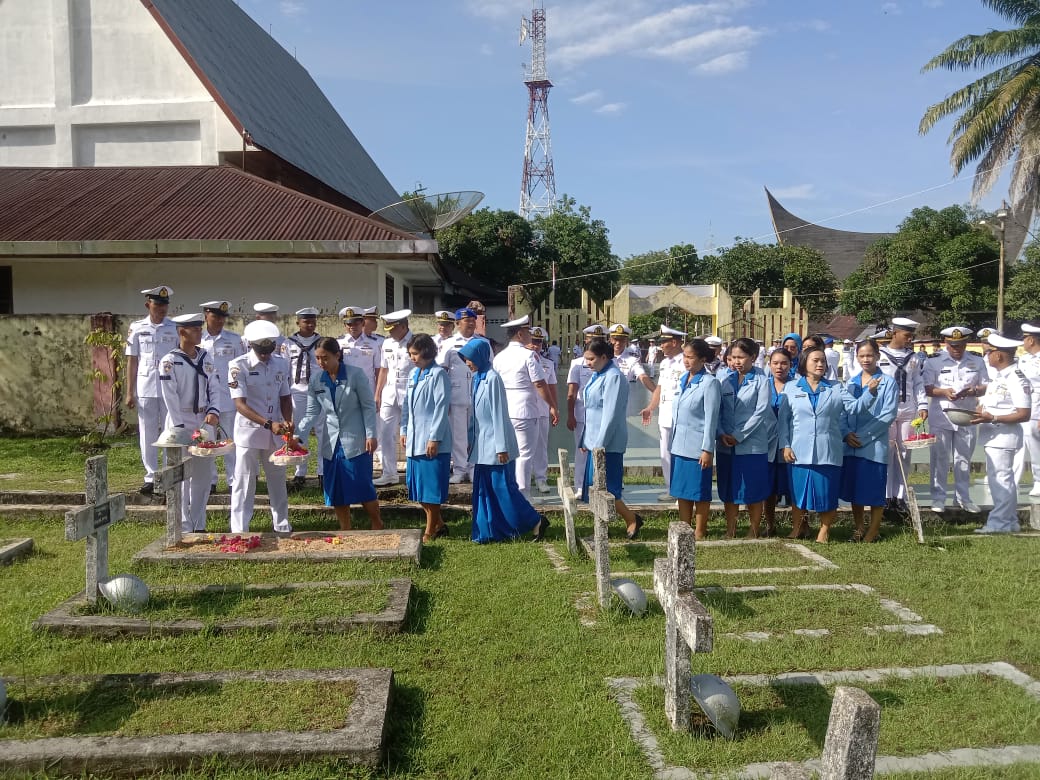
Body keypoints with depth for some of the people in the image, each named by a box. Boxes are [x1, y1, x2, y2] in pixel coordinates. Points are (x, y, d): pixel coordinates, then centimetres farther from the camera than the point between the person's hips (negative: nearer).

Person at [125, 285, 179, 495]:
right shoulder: (137, 327, 4)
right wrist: (129, 392, 4)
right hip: (145, 389, 1)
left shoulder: (175, 328, 1)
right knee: (147, 435, 6)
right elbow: (132, 361, 7)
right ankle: (151, 477, 15)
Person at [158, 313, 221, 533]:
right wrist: (181, 428, -16)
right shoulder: (169, 361, -9)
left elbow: (214, 387, 8)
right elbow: (170, 397, -12)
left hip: (203, 422, 6)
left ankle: (199, 525, 20)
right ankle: (184, 528, 8)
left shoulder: (205, 357, 8)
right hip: (180, 423, -6)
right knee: (181, 476, 0)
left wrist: (213, 411, -9)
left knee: (202, 475, 10)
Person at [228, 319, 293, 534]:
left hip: (276, 433, 4)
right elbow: (240, 404, -16)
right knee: (244, 484, 2)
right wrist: (269, 424, -26)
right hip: (249, 433, -4)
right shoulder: (239, 366, -11)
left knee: (278, 481, 14)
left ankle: (283, 527, 27)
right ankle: (239, 532, 11)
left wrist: (287, 420, -8)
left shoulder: (281, 363, 3)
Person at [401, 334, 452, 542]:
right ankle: (438, 525, 25)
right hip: (415, 439, 8)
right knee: (418, 486, 12)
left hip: (432, 440, -8)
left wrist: (434, 438, -16)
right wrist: (404, 430, 13)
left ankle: (430, 531, 11)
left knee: (431, 487, 0)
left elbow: (441, 408, -14)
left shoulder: (438, 374, -10)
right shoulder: (413, 374, 13)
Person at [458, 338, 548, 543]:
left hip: (494, 444, -8)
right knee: (483, 489, 9)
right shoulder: (477, 378, 10)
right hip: (482, 445, 9)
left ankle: (536, 522, 9)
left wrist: (502, 447, -18)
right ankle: (487, 531, 16)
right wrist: (471, 441, 16)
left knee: (503, 487, -3)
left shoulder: (492, 378, -16)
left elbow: (499, 414, -18)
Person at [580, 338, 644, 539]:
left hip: (608, 443, -9)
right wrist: (586, 440, 17)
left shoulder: (613, 377, -15)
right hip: (595, 441, 9)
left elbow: (611, 413, -19)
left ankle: (632, 519, 10)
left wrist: (600, 444, -20)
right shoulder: (597, 375, 12)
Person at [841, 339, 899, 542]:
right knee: (853, 487, 10)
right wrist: (847, 433, -9)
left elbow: (889, 414, -10)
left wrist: (863, 435, -14)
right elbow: (842, 411, 9)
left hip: (875, 445, -4)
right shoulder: (851, 383, 11)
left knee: (875, 489, 2)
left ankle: (873, 530, 15)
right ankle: (858, 528, 24)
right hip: (851, 445, 4)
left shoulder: (887, 382, -3)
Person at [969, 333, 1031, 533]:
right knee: (1002, 479, 16)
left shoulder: (1017, 380, -16)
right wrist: (977, 413, 2)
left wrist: (992, 418, -24)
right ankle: (1009, 522, 26)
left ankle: (1000, 523, 0)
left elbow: (1024, 414, -19)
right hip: (993, 435, 10)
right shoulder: (998, 376, 13)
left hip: (1004, 436, -10)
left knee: (1001, 479, -6)